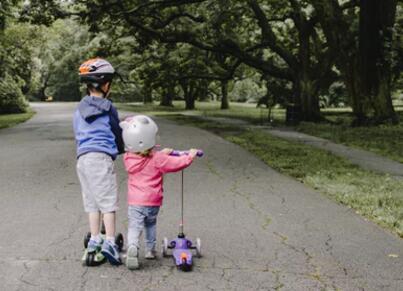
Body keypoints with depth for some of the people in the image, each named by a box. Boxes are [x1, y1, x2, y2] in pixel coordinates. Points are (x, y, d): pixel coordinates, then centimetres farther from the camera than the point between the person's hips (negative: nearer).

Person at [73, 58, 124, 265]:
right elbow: (117, 133, 7)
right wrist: (122, 150, 25)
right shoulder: (107, 107, -2)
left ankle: (94, 240, 17)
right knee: (108, 200, -5)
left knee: (92, 201, 13)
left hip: (81, 157, 6)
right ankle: (110, 242, -11)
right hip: (101, 156, -6)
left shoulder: (79, 110, 15)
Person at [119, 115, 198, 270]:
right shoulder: (157, 159, -12)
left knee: (134, 227, -5)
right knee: (151, 224, 22)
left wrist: (162, 153, 25)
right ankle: (150, 250, 31)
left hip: (135, 201, 1)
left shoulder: (128, 158, 0)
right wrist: (190, 155, 8)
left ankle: (132, 247, -30)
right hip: (153, 201, -1)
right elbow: (177, 163, -10)